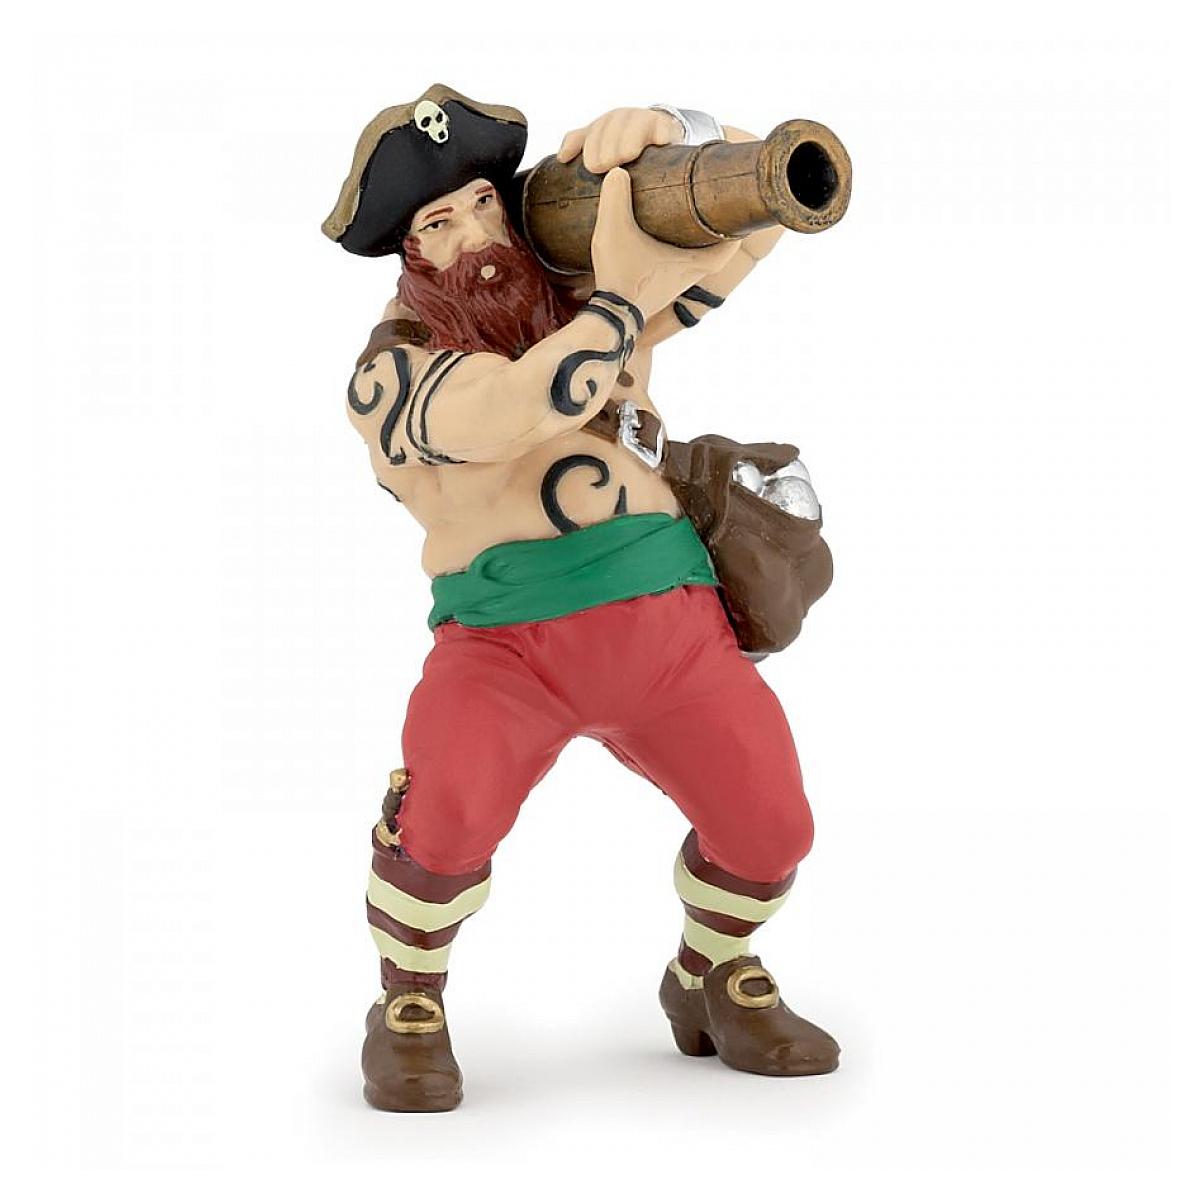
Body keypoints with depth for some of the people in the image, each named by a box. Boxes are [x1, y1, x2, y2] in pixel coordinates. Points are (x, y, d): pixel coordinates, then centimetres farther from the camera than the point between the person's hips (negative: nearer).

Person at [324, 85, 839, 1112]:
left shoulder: (588, 293, 11)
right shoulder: (392, 371, -4)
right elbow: (524, 409, -25)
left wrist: (670, 129, -12)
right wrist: (627, 295, -20)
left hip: (670, 623, 4)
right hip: (508, 643, -4)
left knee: (770, 828, -11)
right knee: (447, 805, -31)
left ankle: (711, 983, 23)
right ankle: (409, 1013, 0)